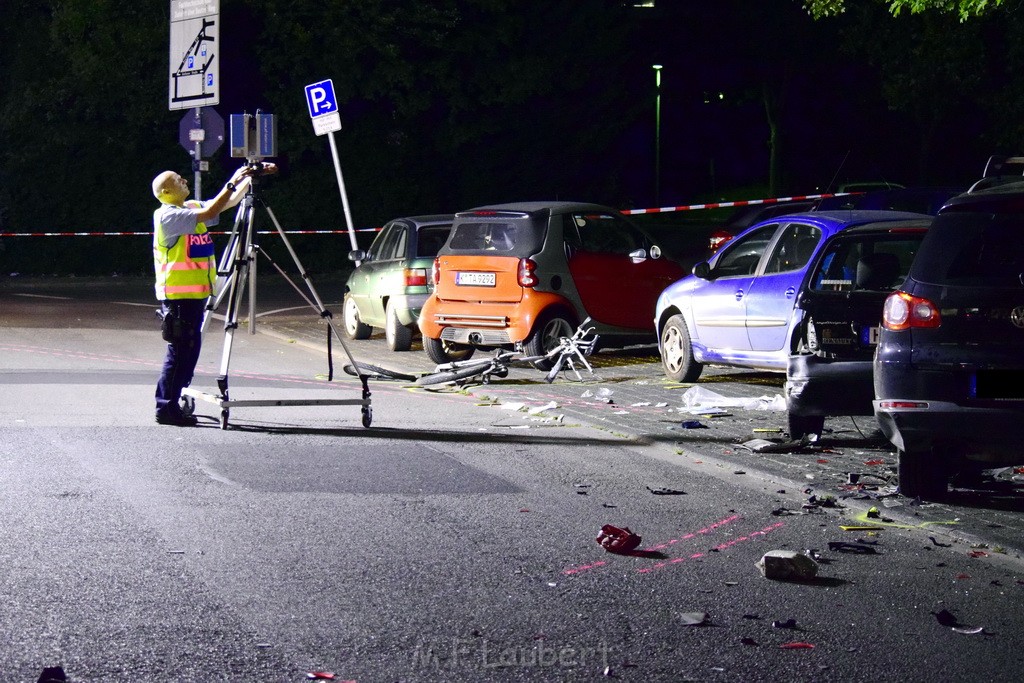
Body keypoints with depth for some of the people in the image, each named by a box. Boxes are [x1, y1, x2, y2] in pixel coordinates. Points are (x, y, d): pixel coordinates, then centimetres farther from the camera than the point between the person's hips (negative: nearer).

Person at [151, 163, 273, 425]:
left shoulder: (192, 208, 15)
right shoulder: (167, 215, -12)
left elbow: (229, 202, 15)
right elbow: (208, 213, -23)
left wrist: (250, 177, 7)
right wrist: (233, 182, -20)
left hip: (195, 294, 9)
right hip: (178, 294, -9)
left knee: (189, 350, 11)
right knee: (179, 351, -9)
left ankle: (173, 404, 17)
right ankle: (166, 408, -5)